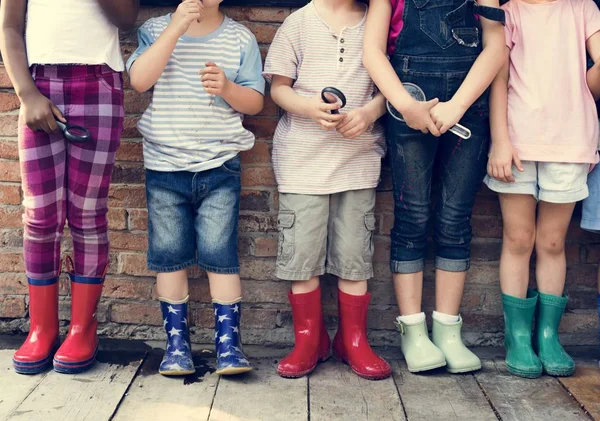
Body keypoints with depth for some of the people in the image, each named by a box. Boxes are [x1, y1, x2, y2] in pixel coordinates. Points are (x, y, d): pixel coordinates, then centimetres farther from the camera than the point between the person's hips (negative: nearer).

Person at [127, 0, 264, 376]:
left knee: (220, 253, -3)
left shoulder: (240, 38, 5)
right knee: (169, 255, 5)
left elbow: (255, 102, 3)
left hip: (220, 167, -1)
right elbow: (139, 80, -12)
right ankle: (177, 342, 17)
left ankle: (229, 342, 7)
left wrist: (227, 87, -19)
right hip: (164, 166, 1)